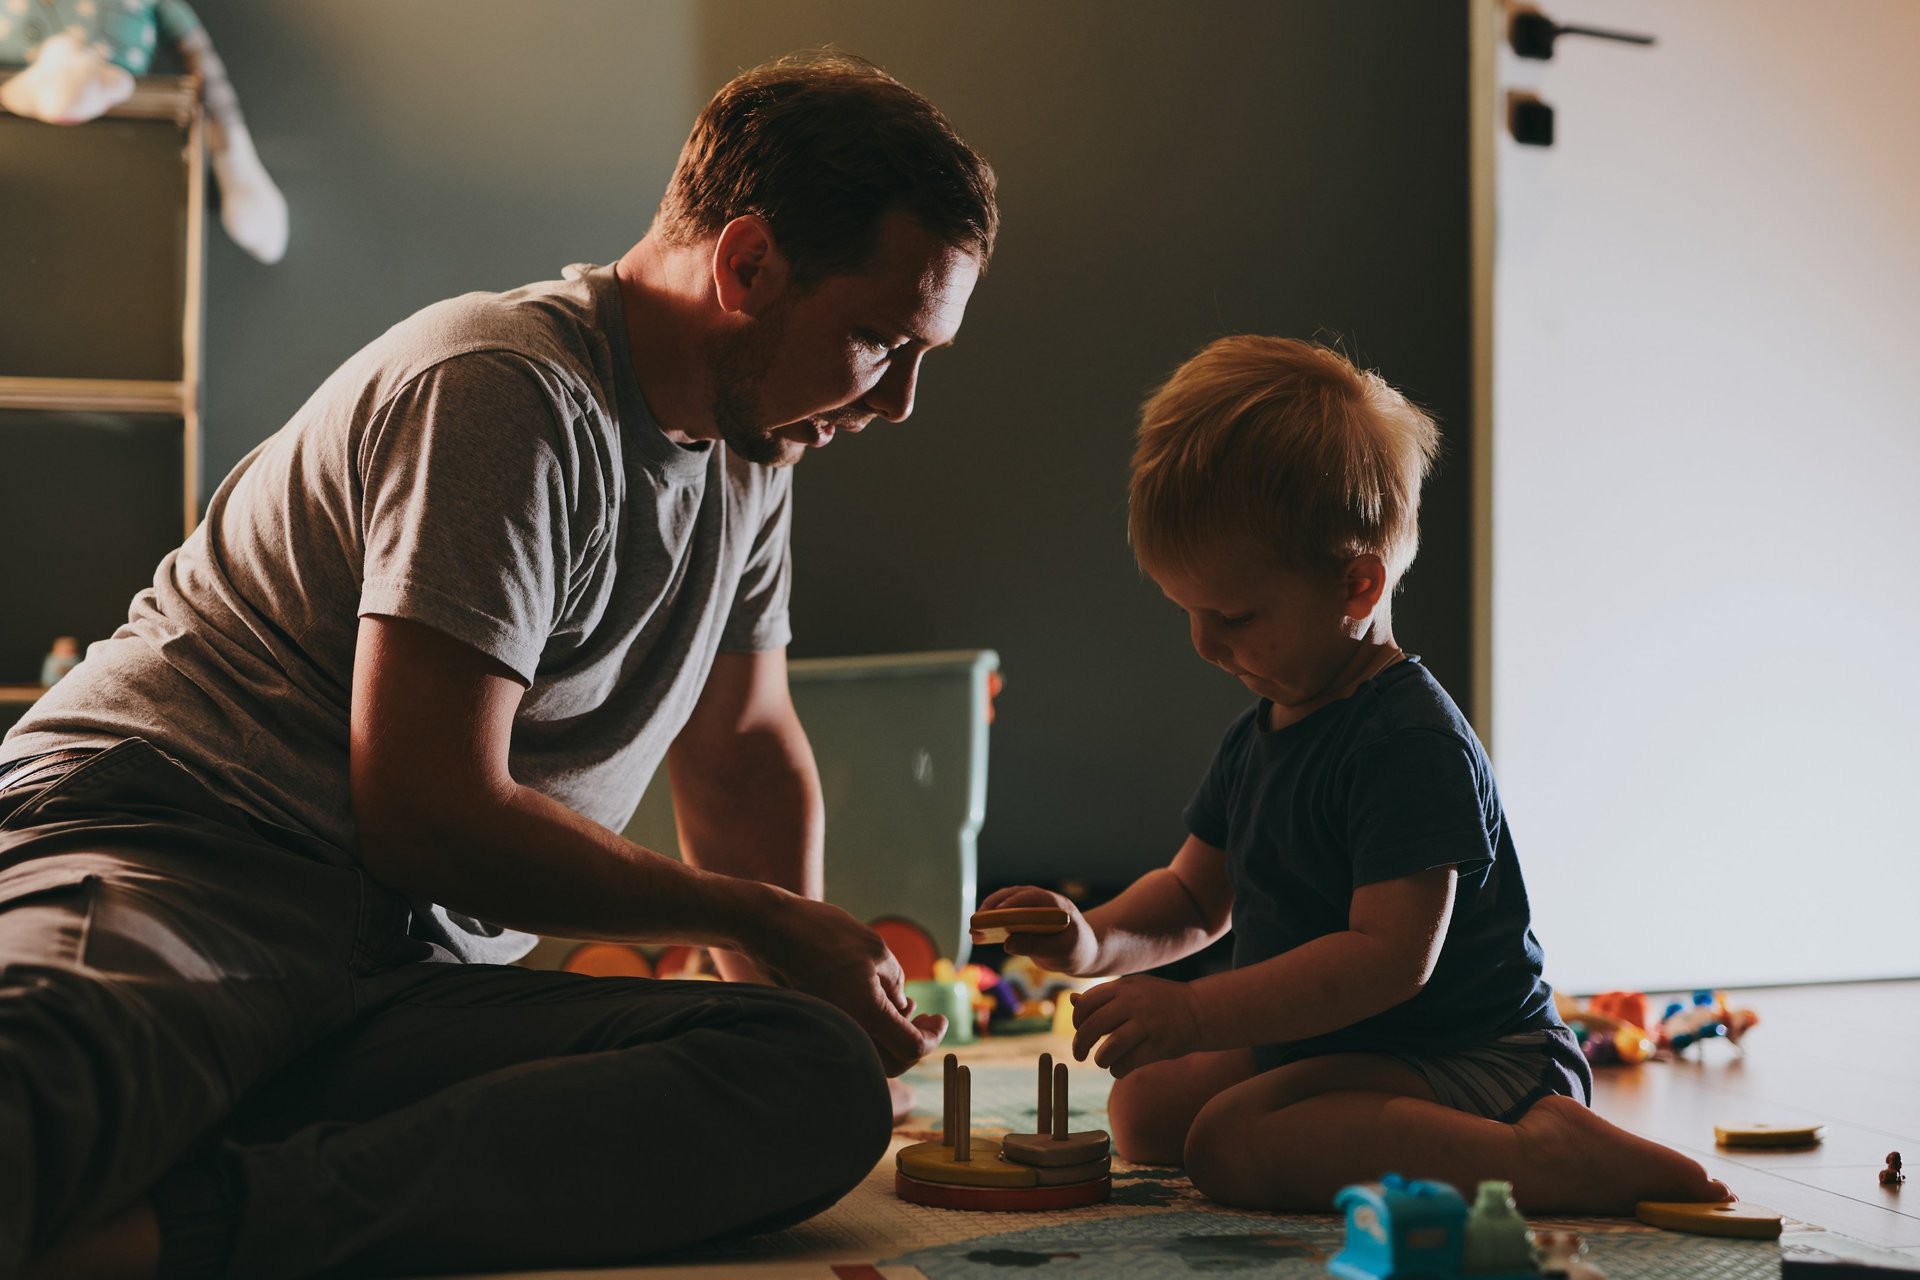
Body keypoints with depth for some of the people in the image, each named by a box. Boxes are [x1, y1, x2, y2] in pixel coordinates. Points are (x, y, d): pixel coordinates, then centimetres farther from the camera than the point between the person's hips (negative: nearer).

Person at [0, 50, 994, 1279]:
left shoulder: (749, 454, 19)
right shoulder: (509, 393, -10)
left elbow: (750, 755, 31)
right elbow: (425, 814, -14)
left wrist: (804, 988, 19)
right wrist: (761, 920, -2)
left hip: (400, 989, 7)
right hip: (162, 869, -7)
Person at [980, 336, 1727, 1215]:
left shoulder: (1411, 742, -21)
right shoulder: (1260, 733, 10)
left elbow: (1393, 955, -29)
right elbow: (1195, 896, 19)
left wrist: (1195, 1013, -32)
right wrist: (1096, 939, -3)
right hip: (1318, 1046, 11)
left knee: (1234, 1144, -29)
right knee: (1145, 1107, 9)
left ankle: (1548, 1157, -27)